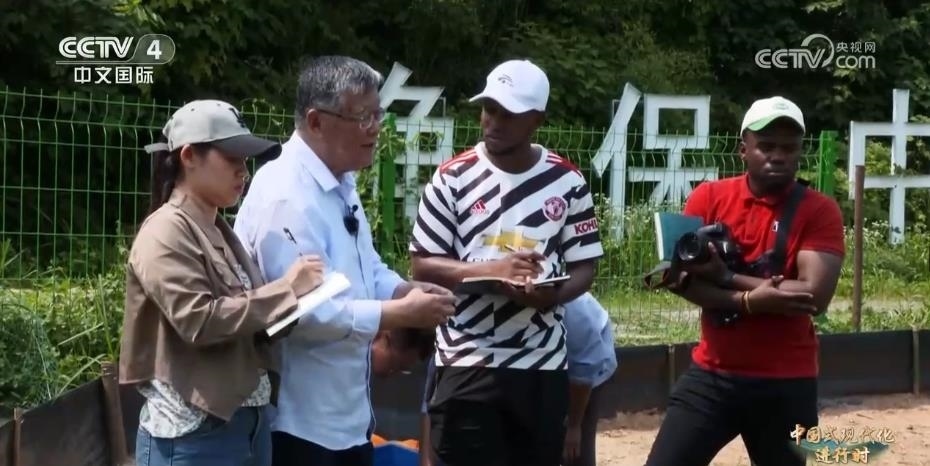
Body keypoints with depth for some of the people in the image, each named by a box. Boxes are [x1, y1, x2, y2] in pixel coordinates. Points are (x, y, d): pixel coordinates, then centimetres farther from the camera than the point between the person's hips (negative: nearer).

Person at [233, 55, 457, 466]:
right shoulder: (286, 196, -23)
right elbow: (303, 310, -29)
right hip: (301, 420, -10)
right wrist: (402, 314, -23)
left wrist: (408, 292, -2)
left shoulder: (340, 183, 10)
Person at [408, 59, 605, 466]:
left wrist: (551, 294, -17)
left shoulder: (566, 182, 2)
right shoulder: (453, 178, -2)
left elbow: (583, 268, 6)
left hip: (542, 366, 2)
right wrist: (491, 270, -19)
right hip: (468, 364, -2)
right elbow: (423, 266, -2)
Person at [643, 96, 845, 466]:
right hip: (711, 375, 2)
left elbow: (814, 297, -17)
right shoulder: (708, 197, 2)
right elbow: (682, 278, -7)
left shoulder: (820, 211, -5)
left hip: (786, 384, -2)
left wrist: (727, 276, -15)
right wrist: (748, 300, -21)